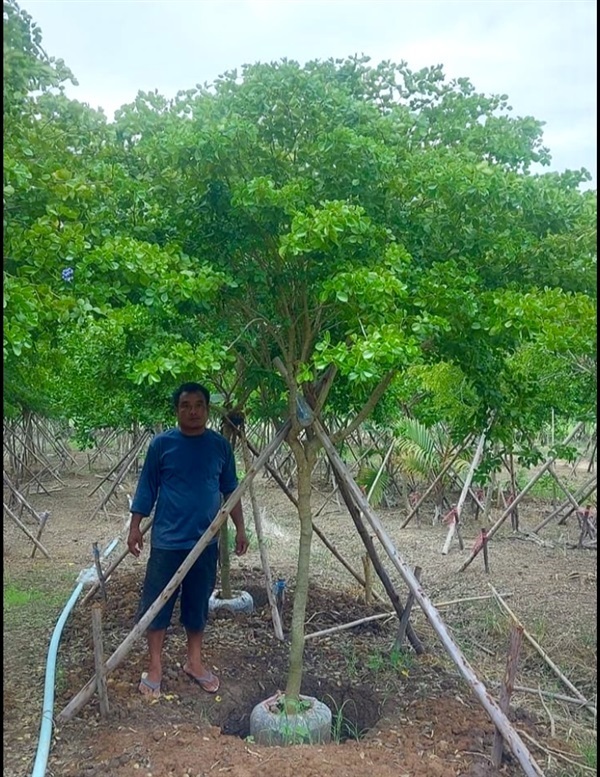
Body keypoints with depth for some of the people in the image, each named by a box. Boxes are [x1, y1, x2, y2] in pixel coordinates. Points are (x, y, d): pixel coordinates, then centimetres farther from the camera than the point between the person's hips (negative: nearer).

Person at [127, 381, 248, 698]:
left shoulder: (220, 445, 0)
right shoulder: (161, 443, -6)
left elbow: (230, 490, 8)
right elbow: (146, 488, 0)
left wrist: (240, 528, 6)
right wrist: (135, 527, -2)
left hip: (206, 541, 2)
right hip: (166, 541, -2)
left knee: (197, 605, 14)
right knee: (157, 604, 6)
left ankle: (194, 661, 31)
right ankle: (155, 666, 22)